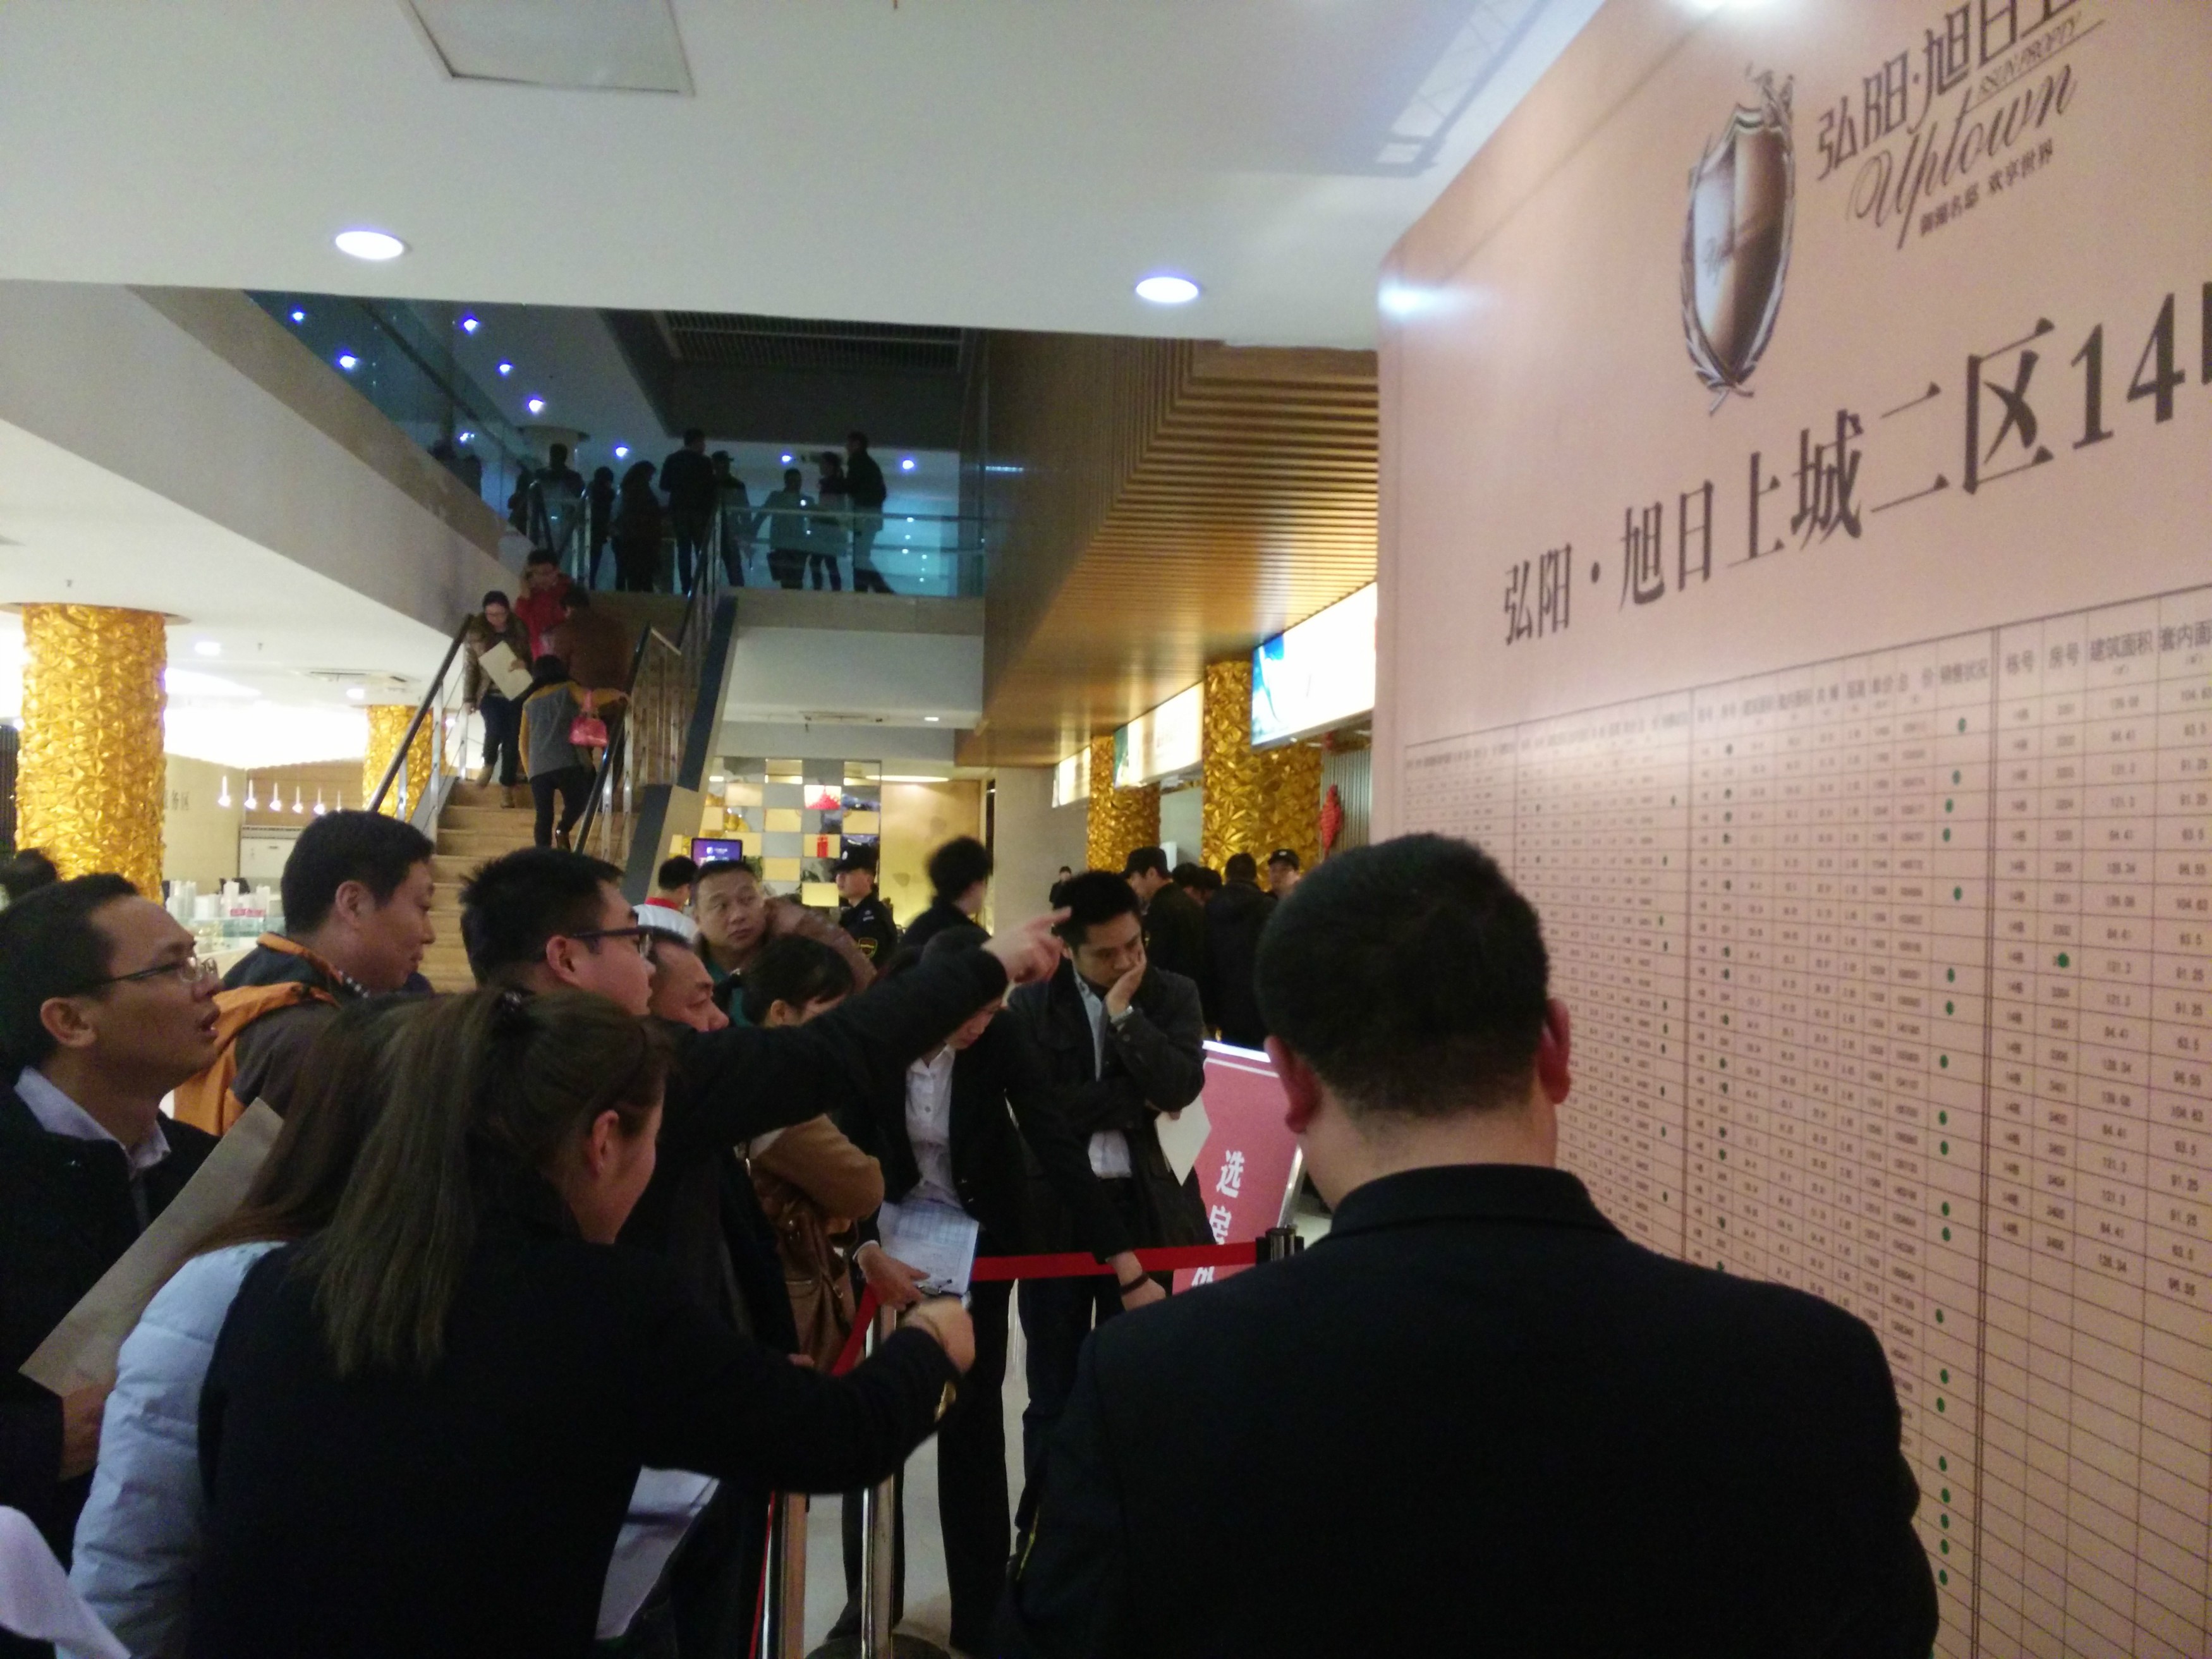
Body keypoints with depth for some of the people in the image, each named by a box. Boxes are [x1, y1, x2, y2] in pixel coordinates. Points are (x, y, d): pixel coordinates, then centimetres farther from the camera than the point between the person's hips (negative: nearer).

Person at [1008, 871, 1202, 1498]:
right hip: (1055, 1211, 0)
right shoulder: (1032, 1005, -1)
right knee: (1052, 1392, 10)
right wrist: (1138, 1102, -11)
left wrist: (1125, 1012, -14)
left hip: (1142, 1209, 1)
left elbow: (1180, 1086, -13)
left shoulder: (1174, 996, 2)